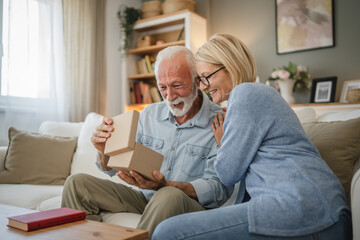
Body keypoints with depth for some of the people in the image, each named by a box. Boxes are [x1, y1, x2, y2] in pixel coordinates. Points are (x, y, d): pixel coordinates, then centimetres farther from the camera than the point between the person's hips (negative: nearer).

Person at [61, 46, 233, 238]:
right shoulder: (148, 114, 6)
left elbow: (218, 189, -17)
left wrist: (164, 185, -31)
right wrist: (104, 151, -13)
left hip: (191, 205, -4)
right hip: (144, 199, 5)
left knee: (170, 196, -39)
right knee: (76, 183, -6)